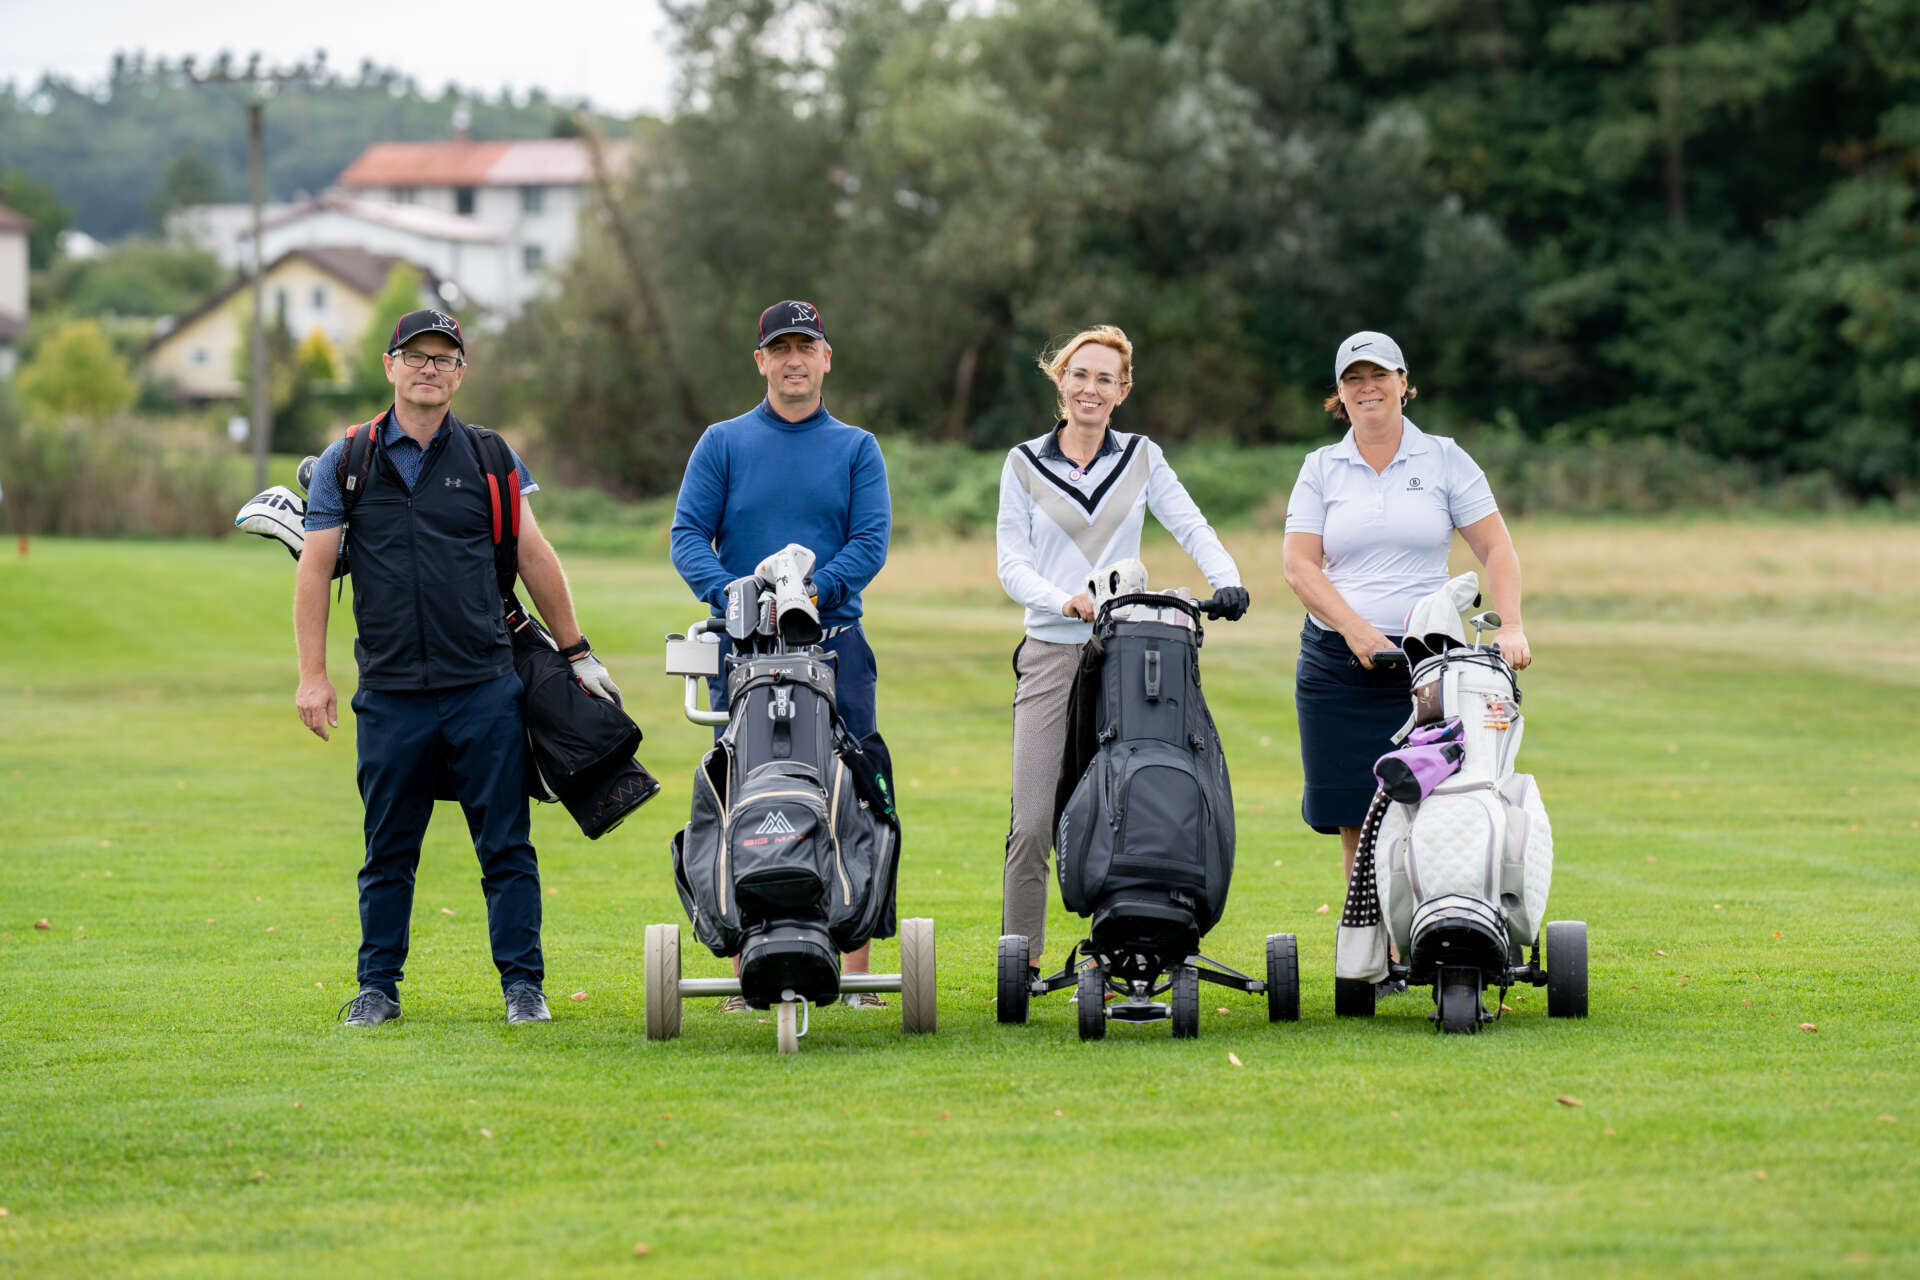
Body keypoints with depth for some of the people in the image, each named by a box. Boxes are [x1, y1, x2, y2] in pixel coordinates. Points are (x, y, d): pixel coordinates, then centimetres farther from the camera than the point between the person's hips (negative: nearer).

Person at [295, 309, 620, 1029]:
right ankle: (378, 987, 15)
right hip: (388, 695, 0)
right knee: (388, 853, 6)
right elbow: (314, 570, 5)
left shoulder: (489, 459, 8)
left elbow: (534, 558, 12)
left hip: (485, 690, 0)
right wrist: (313, 674, -2)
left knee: (506, 846, 0)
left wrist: (577, 653, 12)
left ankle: (522, 983, 5)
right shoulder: (346, 464, 6)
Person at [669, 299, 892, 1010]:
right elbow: (689, 535, 2)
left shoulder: (857, 449, 12)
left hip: (836, 641, 1)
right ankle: (745, 972, 0)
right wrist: (733, 596, -16)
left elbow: (871, 540, 1)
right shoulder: (723, 443, 11)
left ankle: (855, 972, -2)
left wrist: (813, 591, -16)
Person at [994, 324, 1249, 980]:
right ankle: (1020, 957, 1)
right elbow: (1012, 563, 3)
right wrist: (1065, 601, -16)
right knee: (1033, 822, -7)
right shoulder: (1025, 463, 10)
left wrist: (1225, 579, -18)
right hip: (1051, 654, -1)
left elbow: (1191, 526, 2)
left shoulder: (1142, 458, 13)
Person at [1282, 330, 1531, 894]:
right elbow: (1299, 563, 2)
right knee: (1355, 822, 0)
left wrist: (1510, 627, -9)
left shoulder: (1445, 459, 9)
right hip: (1336, 661, 2)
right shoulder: (1320, 468, 11)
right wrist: (1355, 628, -12)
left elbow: (1496, 549, 6)